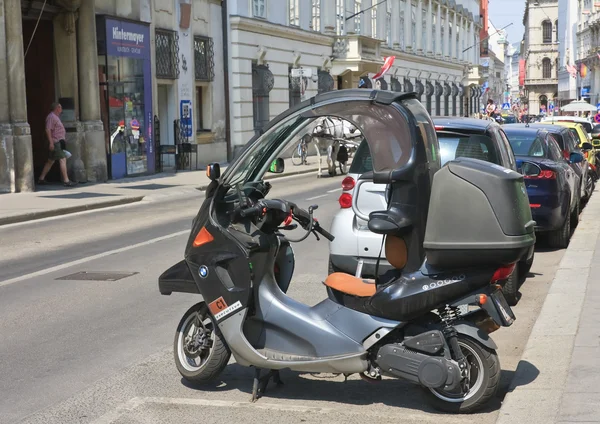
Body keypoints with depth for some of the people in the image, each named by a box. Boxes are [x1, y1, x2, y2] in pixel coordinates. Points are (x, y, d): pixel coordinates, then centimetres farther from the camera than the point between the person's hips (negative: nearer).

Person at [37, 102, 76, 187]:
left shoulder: (56, 117, 20)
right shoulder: (51, 117, -13)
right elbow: (48, 130, -20)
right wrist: (51, 142, -25)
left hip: (58, 142, 11)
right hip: (55, 142, -11)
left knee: (50, 161, 14)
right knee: (63, 159, -14)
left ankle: (41, 179, 20)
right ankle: (66, 180, -17)